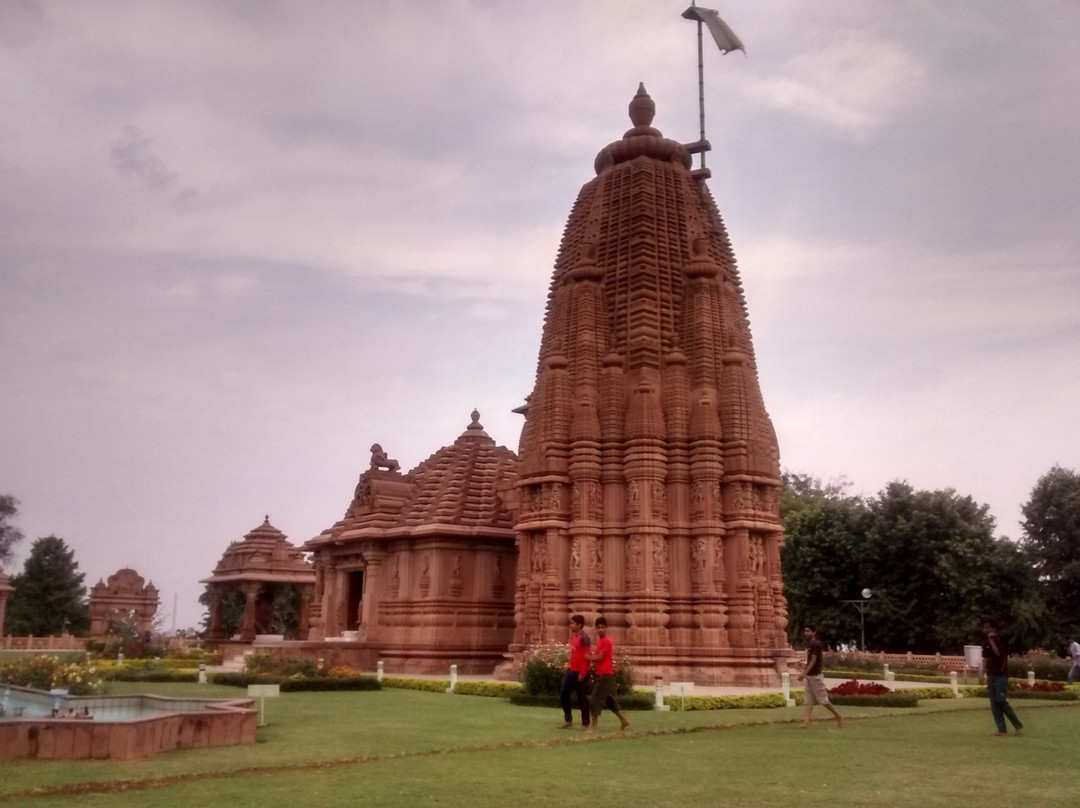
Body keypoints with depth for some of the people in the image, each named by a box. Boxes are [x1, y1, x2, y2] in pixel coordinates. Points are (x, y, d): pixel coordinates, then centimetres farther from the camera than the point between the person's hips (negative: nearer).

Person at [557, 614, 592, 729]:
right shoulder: (573, 636, 11)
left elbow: (586, 657, -19)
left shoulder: (584, 638, -16)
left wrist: (582, 673, -20)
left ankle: (585, 723, 13)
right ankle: (568, 720, 19)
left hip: (579, 672, -9)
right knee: (563, 695, 9)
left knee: (582, 698, 2)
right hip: (571, 670, 9)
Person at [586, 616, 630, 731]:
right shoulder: (601, 640, 15)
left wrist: (588, 657, -6)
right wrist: (592, 656, 3)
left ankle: (593, 724, -1)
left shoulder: (606, 641, -15)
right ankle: (623, 720, 23)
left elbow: (600, 658, -18)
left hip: (605, 674, -10)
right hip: (603, 674, 10)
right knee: (608, 700, 16)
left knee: (595, 699, -6)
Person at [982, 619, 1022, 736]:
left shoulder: (1002, 640, -7)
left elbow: (998, 653, -22)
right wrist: (987, 676, 12)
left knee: (1001, 700, -13)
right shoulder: (986, 643, 11)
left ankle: (1018, 725, 1)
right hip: (991, 676, 7)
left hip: (1001, 675, -7)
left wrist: (992, 640, -19)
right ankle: (1002, 729, 4)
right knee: (994, 704, 2)